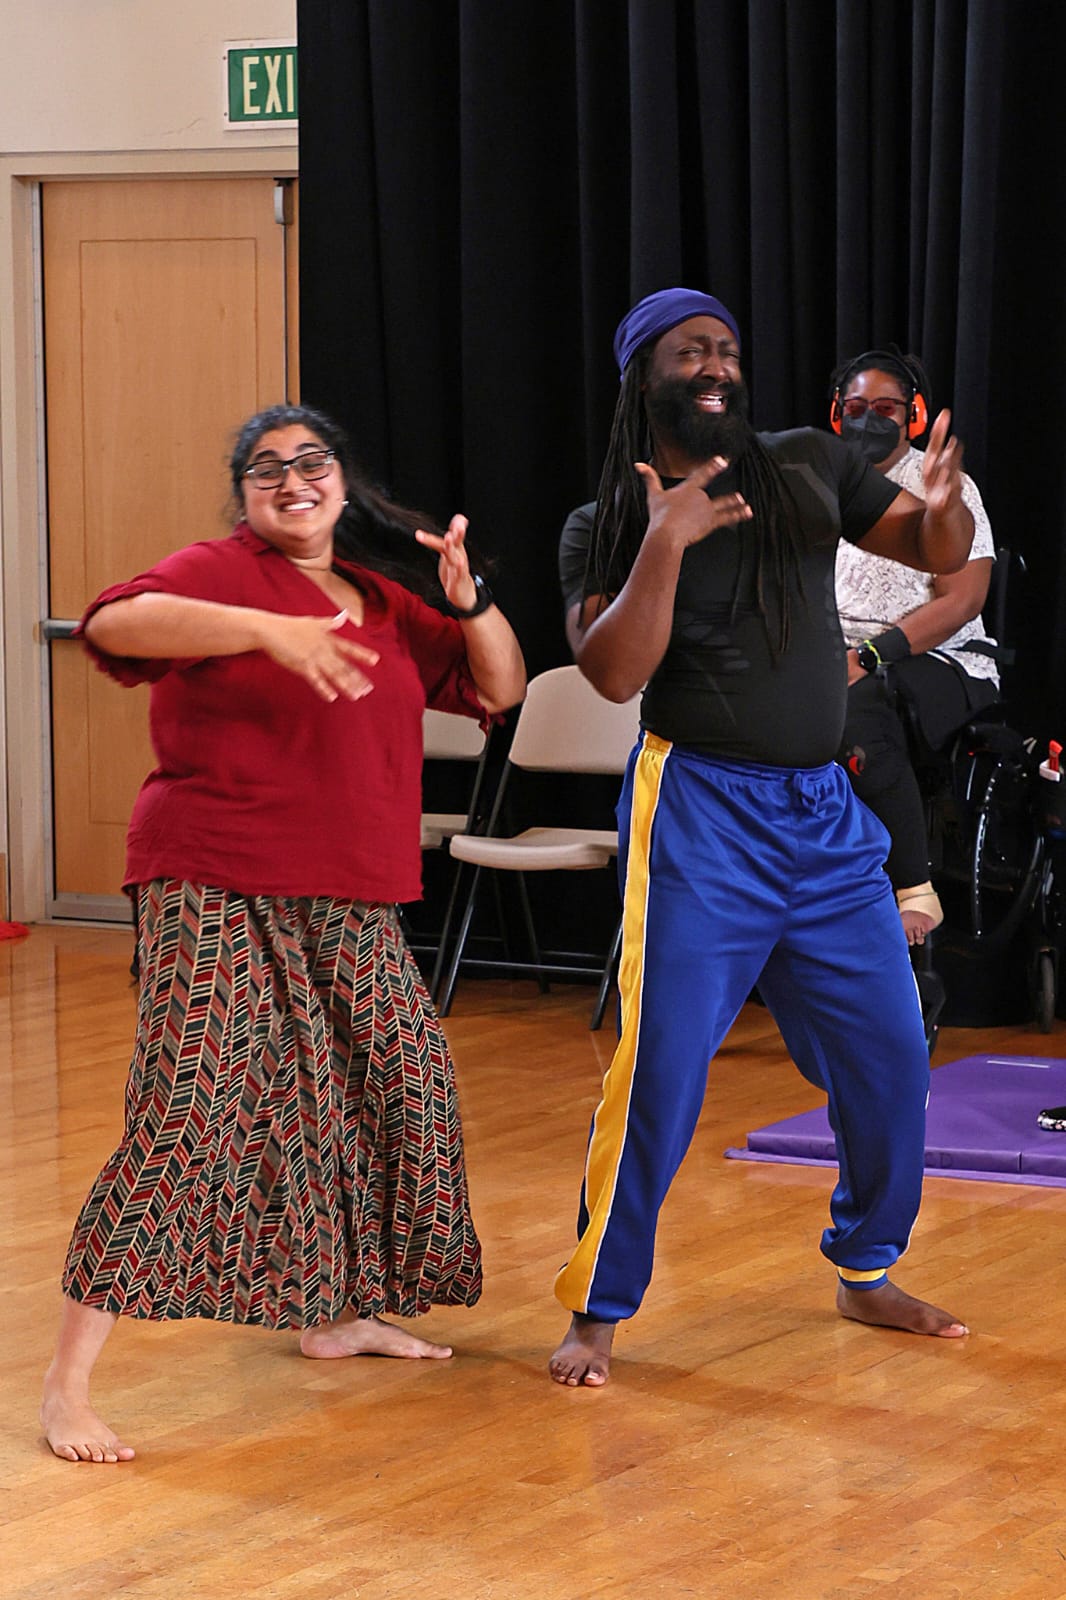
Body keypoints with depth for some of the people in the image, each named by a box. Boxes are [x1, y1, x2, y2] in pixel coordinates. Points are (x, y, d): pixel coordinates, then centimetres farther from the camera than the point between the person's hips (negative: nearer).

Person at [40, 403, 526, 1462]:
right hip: (217, 895, -8)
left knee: (397, 1084, 15)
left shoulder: (385, 601, 16)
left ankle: (337, 1314, 35)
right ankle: (67, 1382, -14)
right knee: (189, 1114, -16)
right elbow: (114, 624, -25)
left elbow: (497, 689, 18)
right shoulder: (220, 574, -6)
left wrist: (470, 600, -2)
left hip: (346, 903, 8)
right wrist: (270, 630, -36)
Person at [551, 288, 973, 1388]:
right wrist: (666, 543, -23)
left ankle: (866, 1273, 28)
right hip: (700, 813, -4)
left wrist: (944, 502, -11)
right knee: (661, 1074, -8)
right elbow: (614, 673, -14)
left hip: (825, 813, 4)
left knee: (890, 1058, 8)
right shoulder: (604, 527, -1)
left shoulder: (807, 468, 8)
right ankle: (597, 1311, 4)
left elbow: (938, 553, 12)